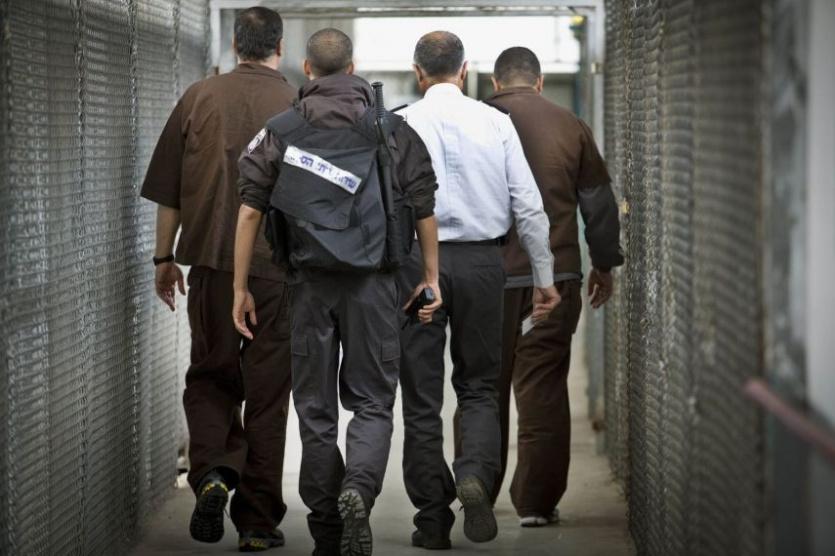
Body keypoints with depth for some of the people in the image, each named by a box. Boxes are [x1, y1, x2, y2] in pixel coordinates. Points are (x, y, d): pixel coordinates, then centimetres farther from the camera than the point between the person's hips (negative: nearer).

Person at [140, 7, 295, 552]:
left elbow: (168, 192, 5)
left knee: (210, 376, 17)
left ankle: (211, 471, -8)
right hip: (280, 267, -1)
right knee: (267, 389, 6)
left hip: (211, 262, 1)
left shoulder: (199, 98, 2)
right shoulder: (297, 104, -2)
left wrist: (165, 258, 15)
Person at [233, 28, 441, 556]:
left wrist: (241, 288, 5)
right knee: (373, 402, 6)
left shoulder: (279, 132, 3)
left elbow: (250, 213, 0)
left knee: (316, 408, 9)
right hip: (374, 285, -1)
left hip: (310, 284, 1)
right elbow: (424, 209, 3)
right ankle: (358, 491, -22)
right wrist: (431, 276, 12)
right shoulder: (393, 130, 2)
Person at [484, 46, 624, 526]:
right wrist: (605, 264, 22)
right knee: (544, 388, 3)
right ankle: (537, 502, 2)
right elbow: (599, 202, 10)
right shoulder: (570, 127, 4)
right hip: (556, 275, 0)